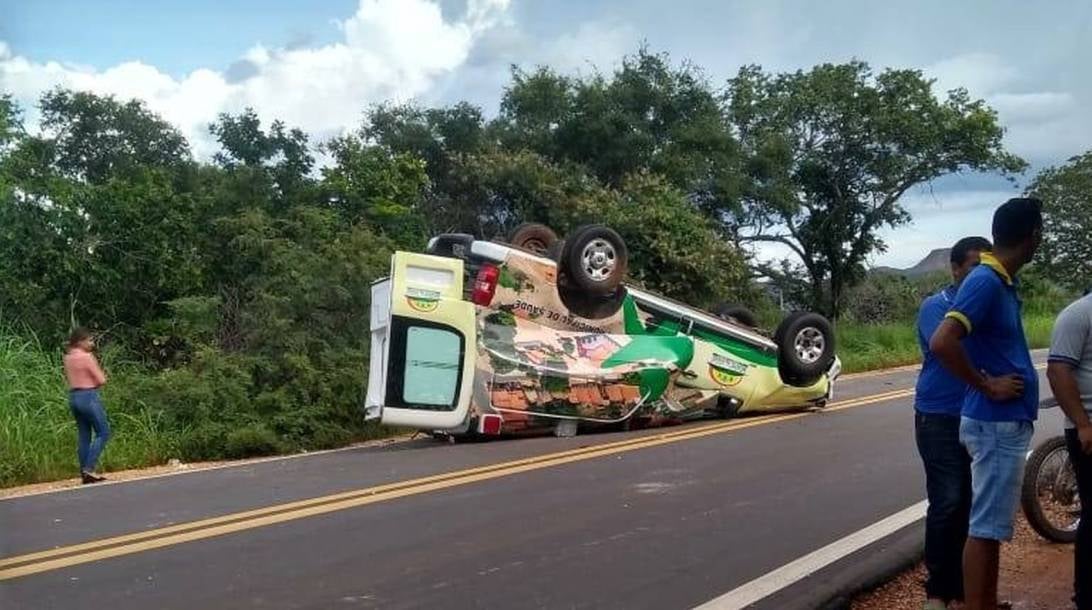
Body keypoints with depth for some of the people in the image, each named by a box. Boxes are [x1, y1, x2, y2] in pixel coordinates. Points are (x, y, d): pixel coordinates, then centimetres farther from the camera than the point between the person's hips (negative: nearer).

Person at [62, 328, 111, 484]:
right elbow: (101, 380, -13)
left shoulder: (68, 357, 10)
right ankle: (88, 469, -7)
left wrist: (89, 382, 4)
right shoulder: (87, 357, -13)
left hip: (73, 397, 8)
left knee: (84, 436, 11)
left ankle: (85, 473, 11)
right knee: (103, 433, 0)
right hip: (89, 397, -8)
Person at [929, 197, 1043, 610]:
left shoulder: (1002, 281, 11)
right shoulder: (986, 281, -18)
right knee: (985, 527, -2)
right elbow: (942, 343, -30)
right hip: (996, 424, -10)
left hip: (1007, 422, 10)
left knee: (994, 525, 16)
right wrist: (986, 387, -20)